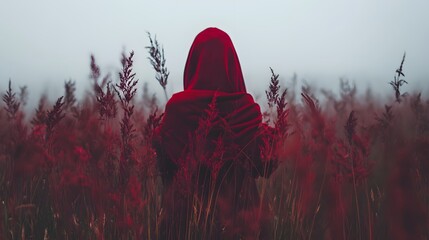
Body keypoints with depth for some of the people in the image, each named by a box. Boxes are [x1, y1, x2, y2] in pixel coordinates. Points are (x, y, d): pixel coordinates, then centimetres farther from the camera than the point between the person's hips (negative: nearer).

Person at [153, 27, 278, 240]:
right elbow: (262, 165, -2)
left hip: (186, 211, 0)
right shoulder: (247, 108, -9)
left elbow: (165, 166, -1)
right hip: (240, 213, 0)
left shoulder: (177, 107, -10)